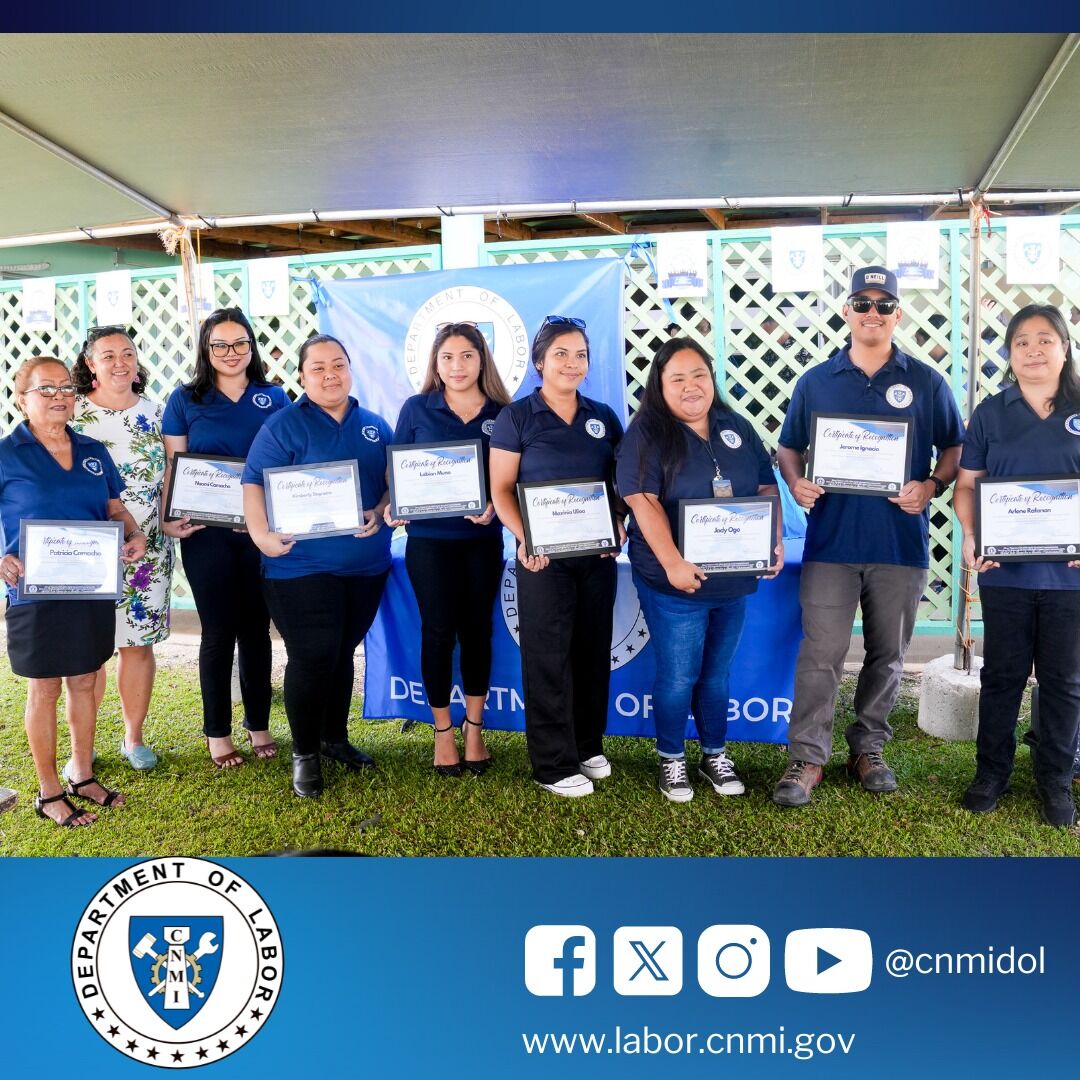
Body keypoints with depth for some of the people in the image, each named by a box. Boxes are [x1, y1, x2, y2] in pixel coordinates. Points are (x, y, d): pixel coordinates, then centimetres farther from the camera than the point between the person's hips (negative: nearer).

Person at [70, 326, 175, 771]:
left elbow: (173, 479, 10)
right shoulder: (72, 415, -1)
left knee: (139, 642, 8)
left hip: (148, 550, 2)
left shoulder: (156, 414, 7)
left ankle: (133, 737, 23)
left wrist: (170, 521, -5)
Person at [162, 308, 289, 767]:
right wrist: (173, 517, -13)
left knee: (256, 628, 10)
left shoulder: (274, 398, 6)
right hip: (207, 533, -1)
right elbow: (172, 466, 2)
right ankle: (218, 732, 19)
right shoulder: (185, 399, 3)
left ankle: (259, 724, 24)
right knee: (218, 631, 5)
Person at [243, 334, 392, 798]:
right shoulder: (283, 425, -3)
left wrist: (380, 512, -9)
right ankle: (304, 753, 15)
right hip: (302, 565, -5)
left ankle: (335, 738, 34)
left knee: (343, 654, 17)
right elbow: (254, 484, -10)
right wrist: (262, 534, -25)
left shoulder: (374, 426, 12)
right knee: (312, 657, -4)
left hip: (367, 564, 5)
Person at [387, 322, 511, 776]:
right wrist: (393, 506, -15)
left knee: (477, 630, 10)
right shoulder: (417, 409, 0)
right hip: (429, 540, -1)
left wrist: (495, 506, -14)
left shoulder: (501, 413, 2)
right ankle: (443, 730, 20)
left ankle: (474, 727, 26)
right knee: (438, 631, 4)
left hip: (483, 540, 1)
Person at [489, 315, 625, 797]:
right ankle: (554, 764, 12)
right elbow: (501, 489, -6)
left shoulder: (604, 417, 9)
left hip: (597, 554, 5)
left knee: (594, 651, 12)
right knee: (547, 655, 1)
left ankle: (588, 746, 28)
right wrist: (524, 538, -20)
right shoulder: (516, 417, -3)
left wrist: (617, 524, -6)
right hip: (544, 556, -4)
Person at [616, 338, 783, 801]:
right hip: (675, 582, -5)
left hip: (733, 580, 5)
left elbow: (767, 488, 12)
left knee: (717, 673, 17)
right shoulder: (647, 434, -7)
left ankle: (715, 755, 33)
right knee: (678, 676, 3)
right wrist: (672, 563, -26)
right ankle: (671, 759, 24)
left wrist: (775, 543, -2)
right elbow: (642, 501, -18)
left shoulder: (737, 428, 10)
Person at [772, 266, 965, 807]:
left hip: (901, 543, 1)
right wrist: (796, 482, -9)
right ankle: (807, 757, 6)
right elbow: (789, 447, 12)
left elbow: (955, 447, 11)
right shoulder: (815, 381, 7)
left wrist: (932, 485, -9)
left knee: (888, 655, 12)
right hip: (831, 541, -1)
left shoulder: (926, 382, 6)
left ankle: (868, 749, 28)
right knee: (821, 653, -4)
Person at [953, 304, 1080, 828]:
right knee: (1002, 673, 11)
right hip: (1004, 569, 0)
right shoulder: (990, 412, 3)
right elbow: (967, 484, 1)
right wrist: (971, 538, -15)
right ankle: (991, 772, 25)